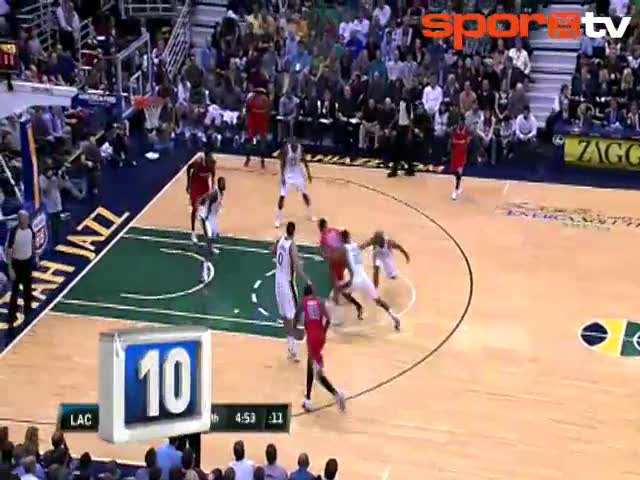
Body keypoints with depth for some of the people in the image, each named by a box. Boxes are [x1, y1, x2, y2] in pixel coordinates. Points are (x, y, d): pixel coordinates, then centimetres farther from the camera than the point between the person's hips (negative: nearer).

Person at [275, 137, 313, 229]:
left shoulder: (300, 148, -11)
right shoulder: (286, 149, -22)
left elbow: (304, 160, 3)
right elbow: (282, 163, -16)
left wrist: (308, 173, 4)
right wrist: (282, 177, -22)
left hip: (298, 174, 4)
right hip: (287, 175, -4)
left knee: (304, 193, 11)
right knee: (282, 196, -7)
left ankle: (309, 214, 29)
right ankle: (278, 219, 3)